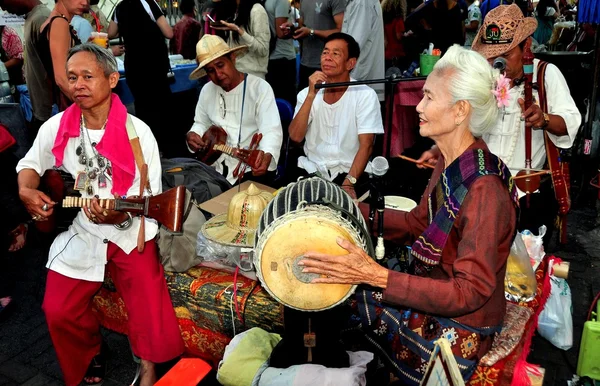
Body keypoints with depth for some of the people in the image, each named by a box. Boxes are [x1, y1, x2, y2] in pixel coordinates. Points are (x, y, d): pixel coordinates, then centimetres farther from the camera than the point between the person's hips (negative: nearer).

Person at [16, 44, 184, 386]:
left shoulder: (138, 132, -11)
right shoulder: (56, 127, -1)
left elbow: (150, 197, -10)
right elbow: (30, 164, 16)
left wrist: (120, 215, -29)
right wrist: (27, 192, -6)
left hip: (130, 233, -3)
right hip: (79, 233, 3)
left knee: (149, 304, -18)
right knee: (59, 311, -5)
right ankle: (92, 353, 27)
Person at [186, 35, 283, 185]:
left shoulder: (260, 88, -11)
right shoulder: (207, 91, 8)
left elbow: (271, 130, -22)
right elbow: (201, 123, 22)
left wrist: (266, 156, -43)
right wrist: (192, 135, -2)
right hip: (216, 164, 6)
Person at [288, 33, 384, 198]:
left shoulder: (365, 95, -5)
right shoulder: (307, 94, 5)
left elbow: (366, 145, -12)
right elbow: (295, 136, -9)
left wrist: (349, 183, -25)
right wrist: (311, 95, -16)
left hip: (349, 171, -2)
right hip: (312, 168, 3)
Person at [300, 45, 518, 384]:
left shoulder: (484, 191, -29)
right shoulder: (451, 163, -2)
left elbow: (470, 292, -28)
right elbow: (418, 223, 7)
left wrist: (376, 276, -36)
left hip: (457, 333, -7)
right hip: (435, 301, 7)